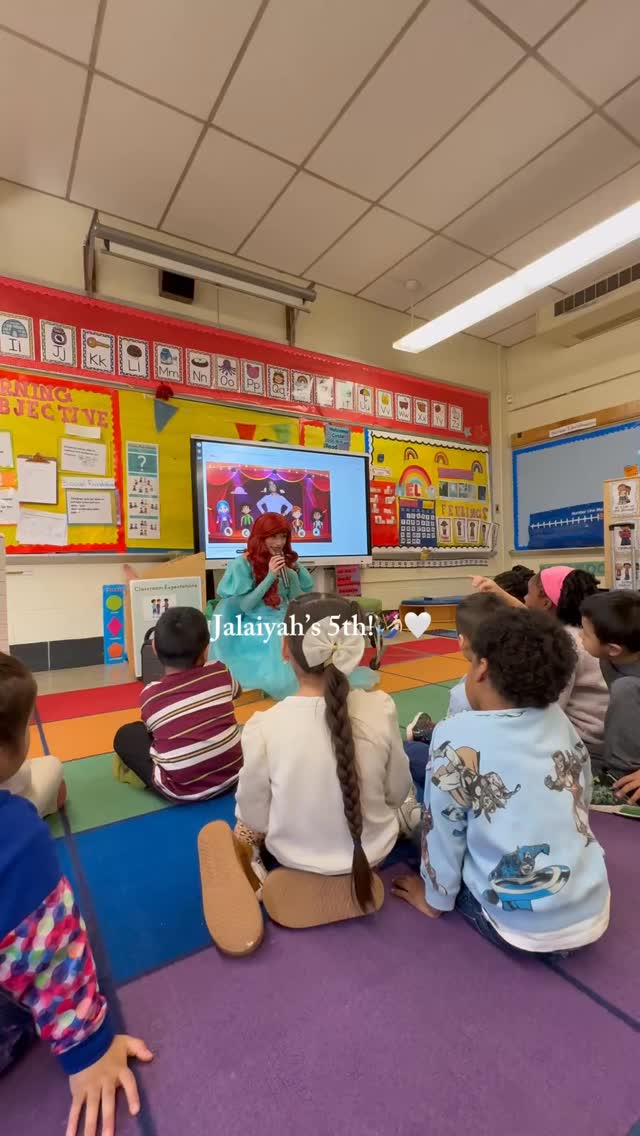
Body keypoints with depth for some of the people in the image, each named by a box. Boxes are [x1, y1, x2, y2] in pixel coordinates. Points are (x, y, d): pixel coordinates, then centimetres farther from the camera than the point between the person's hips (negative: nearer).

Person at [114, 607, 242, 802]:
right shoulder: (219, 672, -5)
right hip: (232, 774, 3)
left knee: (126, 735, 11)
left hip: (184, 791, -2)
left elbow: (152, 731, 6)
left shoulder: (150, 695, -10)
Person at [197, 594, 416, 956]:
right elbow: (398, 793, -7)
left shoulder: (263, 726, -27)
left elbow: (254, 819, -13)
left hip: (295, 856, 0)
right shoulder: (382, 708, -23)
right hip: (373, 850, 1)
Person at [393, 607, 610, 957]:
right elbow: (580, 804, 8)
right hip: (593, 915, 5)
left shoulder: (456, 737, -20)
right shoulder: (559, 720, -5)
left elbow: (444, 833, -10)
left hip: (524, 931, -5)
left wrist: (435, 899, 8)